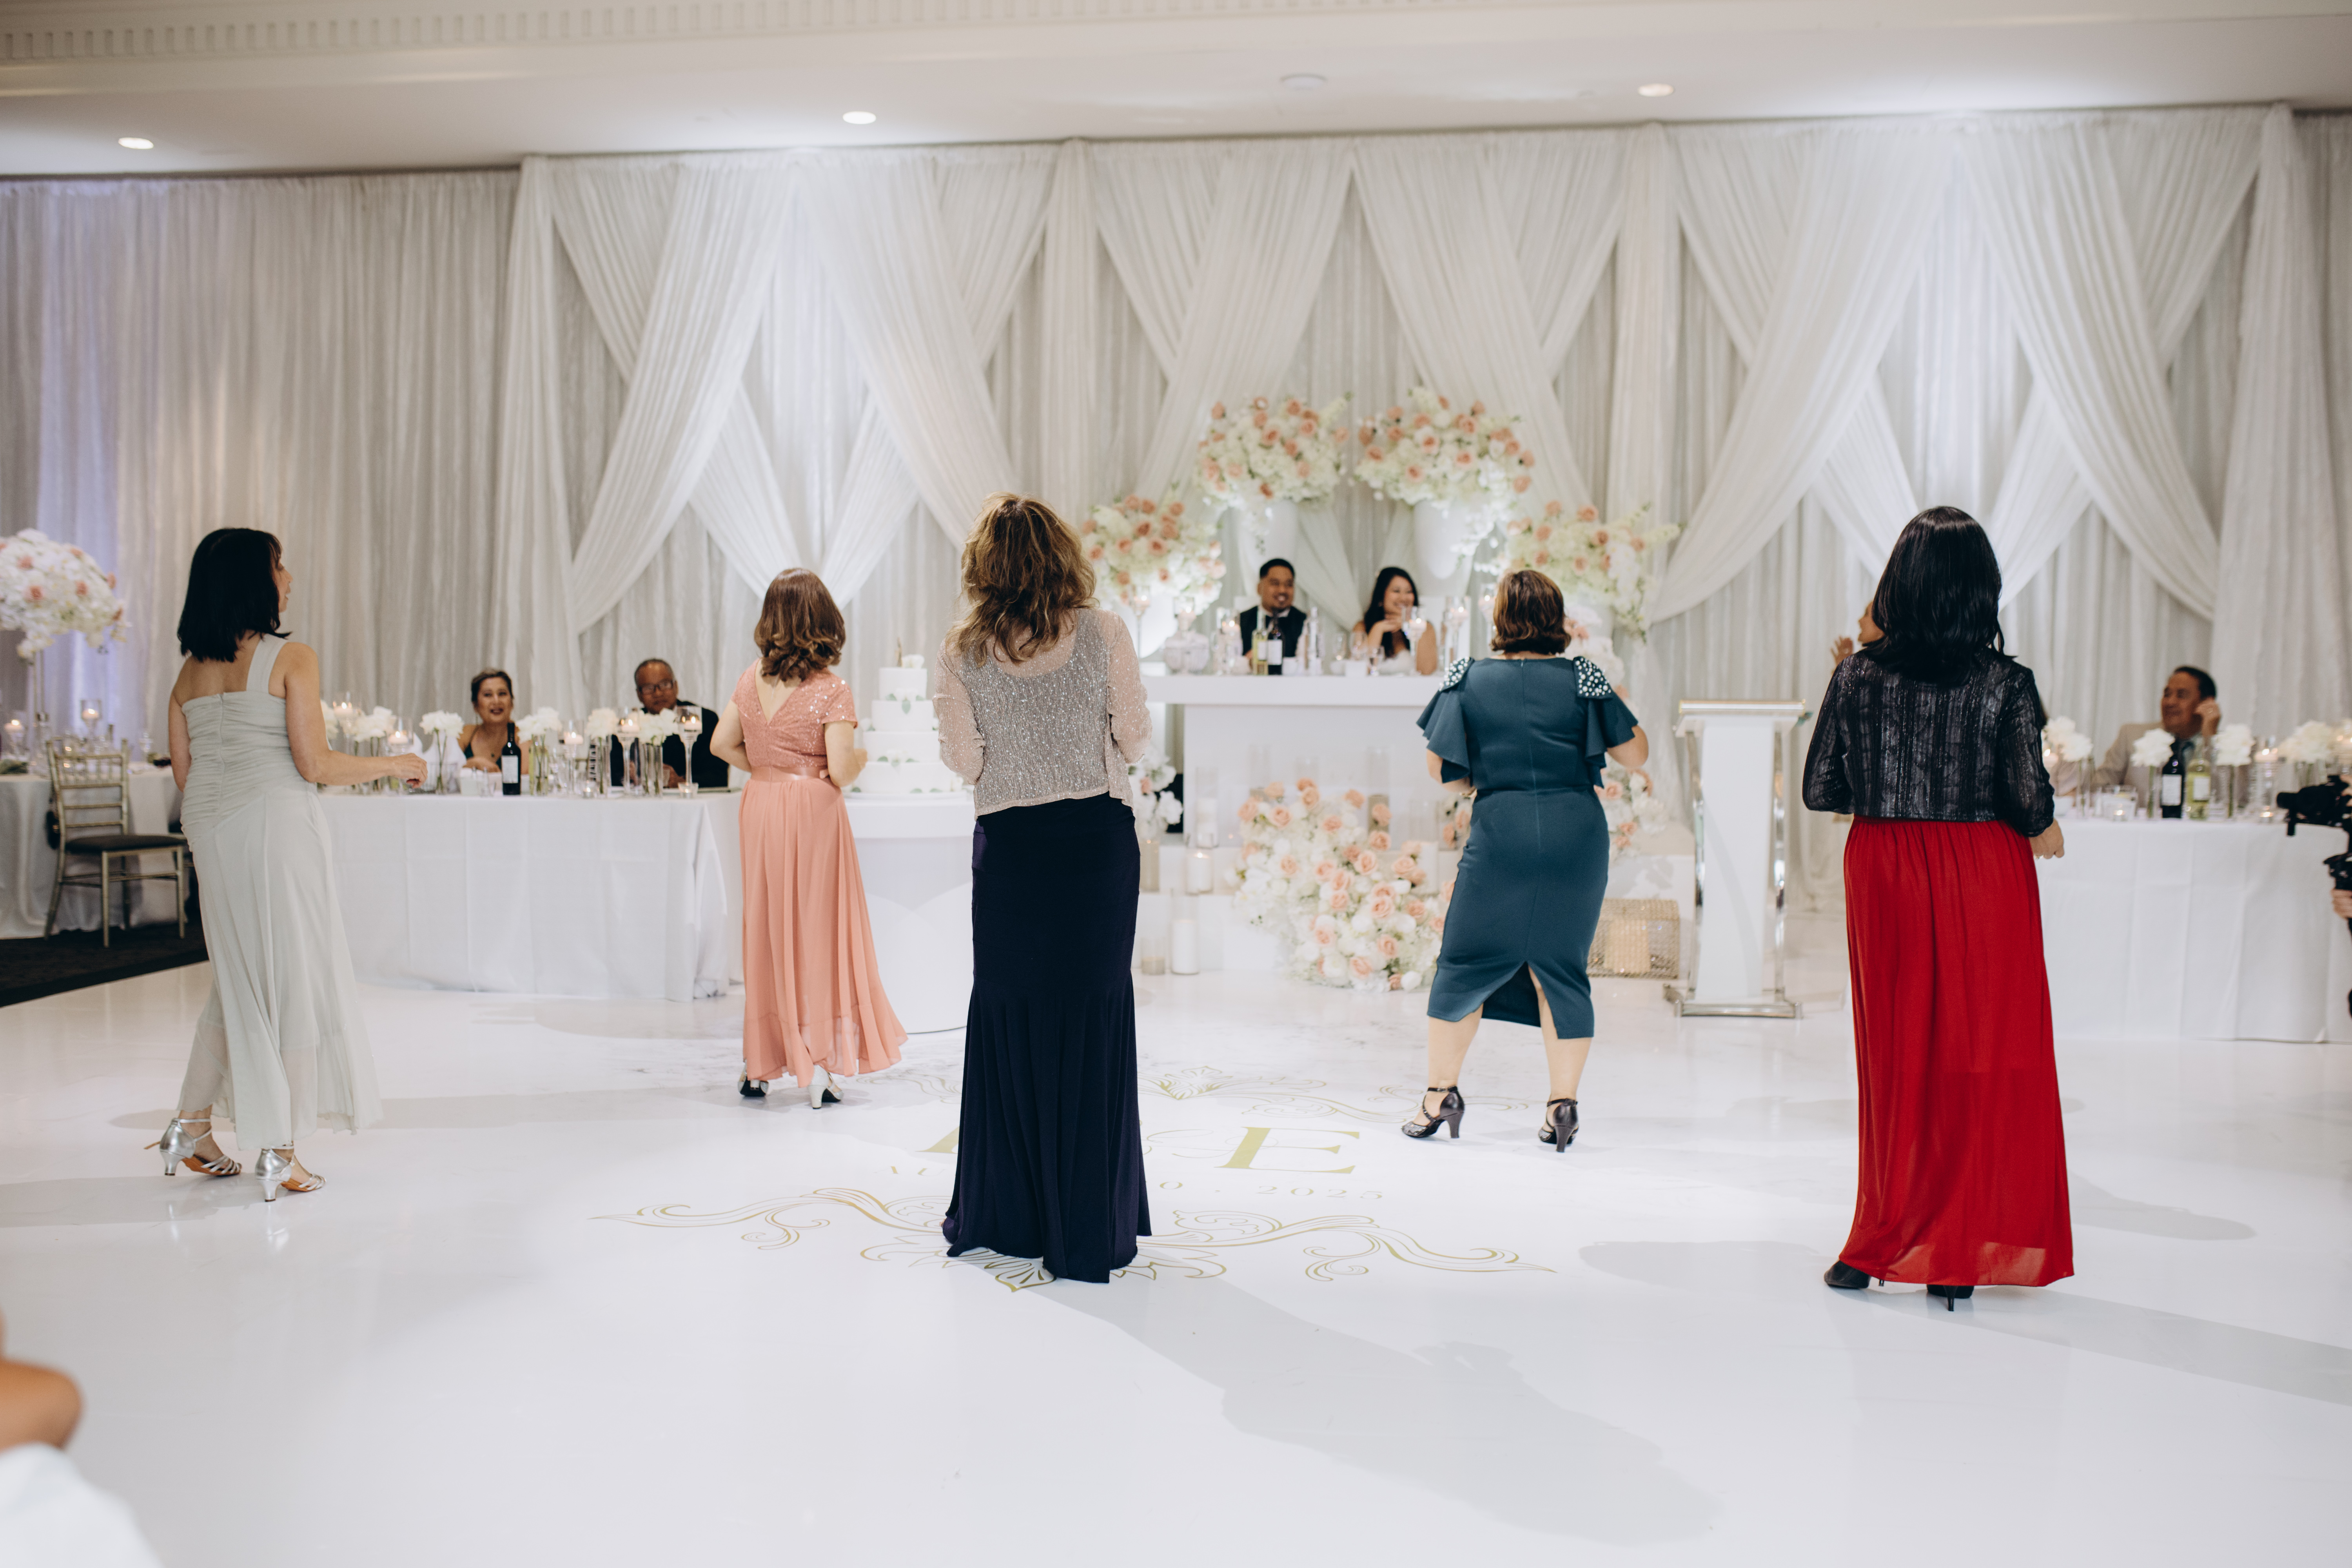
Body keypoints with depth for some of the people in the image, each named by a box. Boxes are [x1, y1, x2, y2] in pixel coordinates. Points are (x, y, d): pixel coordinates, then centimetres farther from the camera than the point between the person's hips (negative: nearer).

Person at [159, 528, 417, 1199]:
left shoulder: (190, 672, 9)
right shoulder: (291, 659, -10)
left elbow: (183, 771, 12)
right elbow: (315, 764, -14)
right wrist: (395, 765, 0)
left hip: (210, 830, 7)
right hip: (276, 823, -7)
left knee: (238, 977, 19)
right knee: (294, 979, 2)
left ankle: (191, 1127, 21)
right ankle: (278, 1154, 6)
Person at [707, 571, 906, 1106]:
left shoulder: (751, 680, 4)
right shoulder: (831, 690, -12)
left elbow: (722, 744, 8)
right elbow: (841, 771, -16)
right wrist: (861, 757, 4)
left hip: (761, 807, 5)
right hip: (813, 812, -5)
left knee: (765, 926, 12)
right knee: (818, 928, 3)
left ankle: (758, 1065, 18)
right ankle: (818, 1065, 3)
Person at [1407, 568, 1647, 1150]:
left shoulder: (1469, 680, 0)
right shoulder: (1582, 678, 0)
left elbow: (1439, 768, 2)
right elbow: (1636, 754, 5)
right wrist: (1614, 701, 21)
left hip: (1501, 834, -1)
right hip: (1577, 834, 1)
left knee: (1466, 961, 12)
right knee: (1561, 967, 11)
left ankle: (1441, 1093, 18)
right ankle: (1562, 1105, 12)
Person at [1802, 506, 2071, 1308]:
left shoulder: (1858, 675, -5)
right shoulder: (2005, 683, -10)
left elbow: (1821, 789, -2)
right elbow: (2029, 801, -12)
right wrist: (2046, 833, 10)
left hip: (1884, 870, 2)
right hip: (1983, 877, -2)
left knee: (1894, 1053, 13)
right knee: (1983, 1056, 7)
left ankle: (1883, 1243, 19)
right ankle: (1960, 1254, 11)